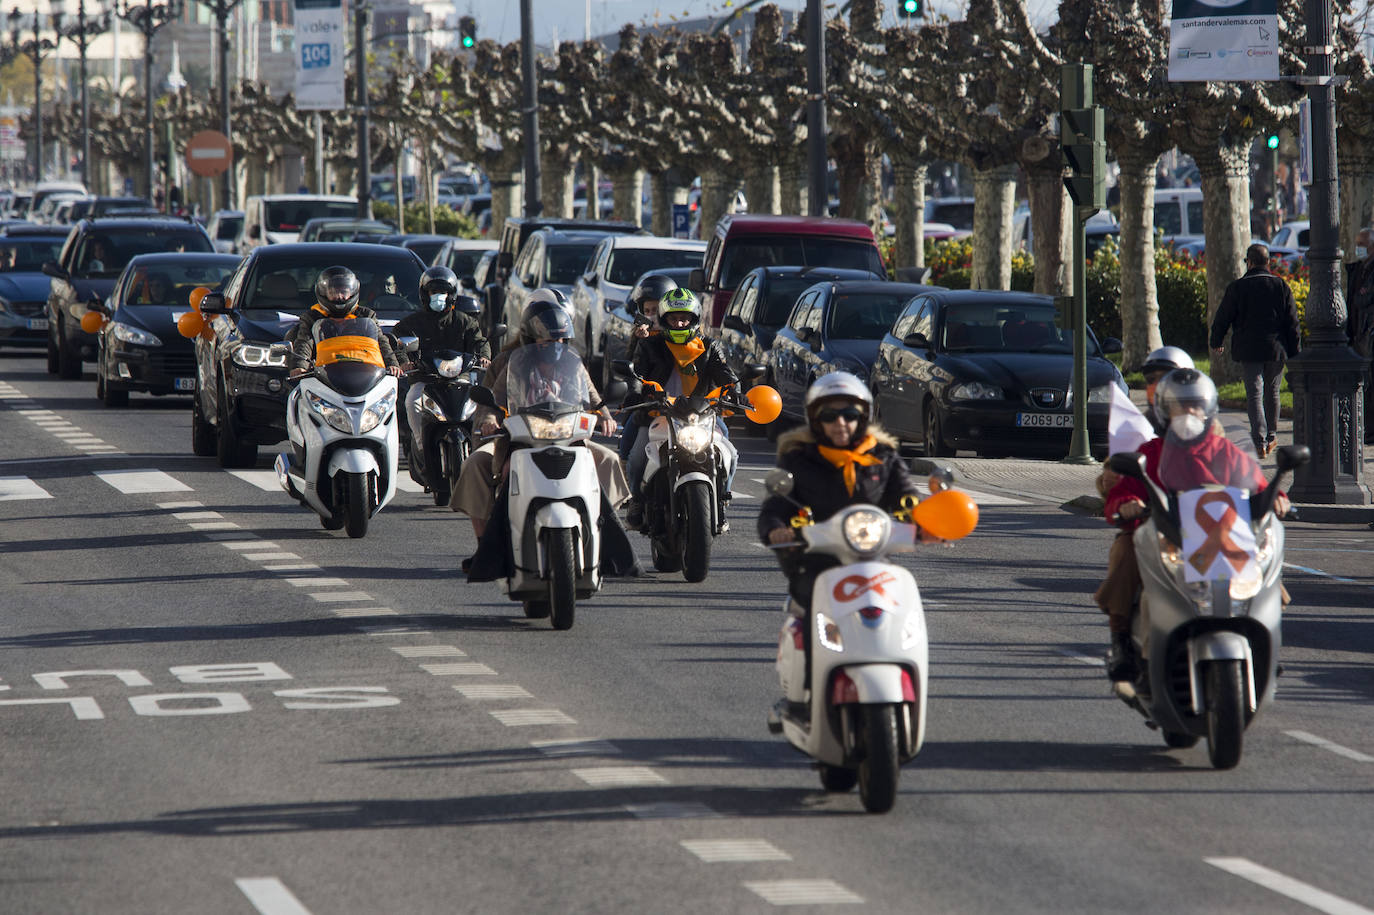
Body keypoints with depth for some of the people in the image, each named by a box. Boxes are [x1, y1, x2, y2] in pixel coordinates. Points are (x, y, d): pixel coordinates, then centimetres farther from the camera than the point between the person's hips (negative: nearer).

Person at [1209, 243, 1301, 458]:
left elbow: (1222, 318, 2)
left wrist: (1216, 342, 20)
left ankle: (1260, 441, -15)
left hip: (1249, 351, -2)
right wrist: (1294, 353, 6)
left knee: (1254, 395, -3)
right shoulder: (1281, 286, 1)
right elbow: (1292, 322, 2)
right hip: (1276, 351, 2)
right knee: (1272, 394, 17)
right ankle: (1270, 437, 28)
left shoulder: (1237, 287, -5)